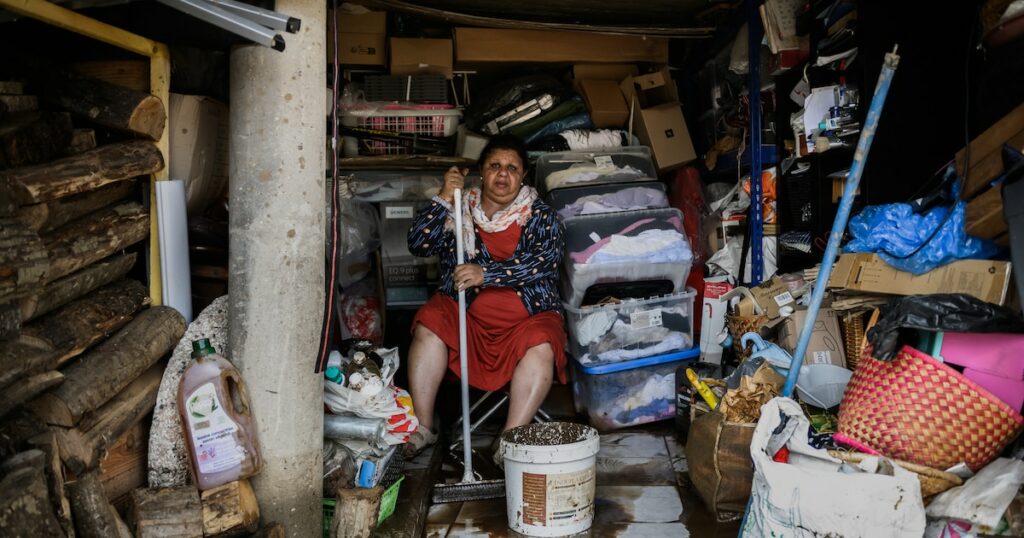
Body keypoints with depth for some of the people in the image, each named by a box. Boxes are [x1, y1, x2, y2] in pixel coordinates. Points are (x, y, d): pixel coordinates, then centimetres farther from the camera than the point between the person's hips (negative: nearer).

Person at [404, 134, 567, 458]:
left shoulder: (540, 215, 4)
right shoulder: (460, 210, 9)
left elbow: (545, 260, -15)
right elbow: (418, 245, -2)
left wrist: (487, 273, -26)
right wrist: (444, 199, -14)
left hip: (527, 317, -1)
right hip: (467, 316, 2)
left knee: (541, 346, -31)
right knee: (429, 323, -25)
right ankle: (423, 427, -19)